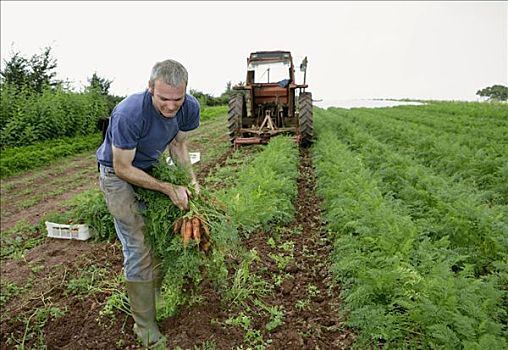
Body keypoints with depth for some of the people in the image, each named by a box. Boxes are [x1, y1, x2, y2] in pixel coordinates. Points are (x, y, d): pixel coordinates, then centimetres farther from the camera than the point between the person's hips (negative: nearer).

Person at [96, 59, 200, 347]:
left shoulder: (190, 107, -18)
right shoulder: (129, 114, -36)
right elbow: (122, 168, -26)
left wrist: (191, 179, -14)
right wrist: (168, 189, -28)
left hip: (151, 168, 6)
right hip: (118, 175, -5)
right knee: (139, 251, -8)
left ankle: (160, 299, 33)